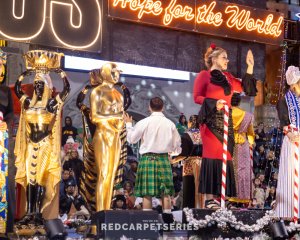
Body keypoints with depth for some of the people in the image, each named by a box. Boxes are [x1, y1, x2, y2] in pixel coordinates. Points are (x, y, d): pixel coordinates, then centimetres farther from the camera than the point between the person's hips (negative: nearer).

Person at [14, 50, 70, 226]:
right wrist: (24, 74, 17)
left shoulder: (53, 103, -1)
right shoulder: (29, 102, 11)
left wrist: (61, 72, 0)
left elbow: (67, 88, -8)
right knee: (29, 177, 0)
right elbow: (17, 88, 21)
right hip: (31, 144, 4)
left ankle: (38, 212, -8)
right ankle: (30, 213, 0)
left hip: (46, 145, -4)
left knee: (41, 176, -7)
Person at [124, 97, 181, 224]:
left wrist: (128, 124, 17)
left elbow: (131, 139, 3)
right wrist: (174, 149, 29)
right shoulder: (170, 124, 0)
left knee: (147, 193, 1)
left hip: (147, 158, -2)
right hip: (164, 159, 2)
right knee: (165, 192, 7)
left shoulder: (144, 122, -7)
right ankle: (167, 218, 5)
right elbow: (177, 145, 5)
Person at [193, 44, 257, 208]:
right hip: (211, 120, -6)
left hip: (225, 120, 7)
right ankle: (209, 197, -15)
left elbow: (245, 87, 19)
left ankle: (218, 196, 1)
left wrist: (250, 67, 18)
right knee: (212, 156, -13)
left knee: (224, 156, 0)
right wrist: (214, 103, -16)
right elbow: (197, 97, -2)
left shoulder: (227, 77, 21)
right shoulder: (204, 75, 4)